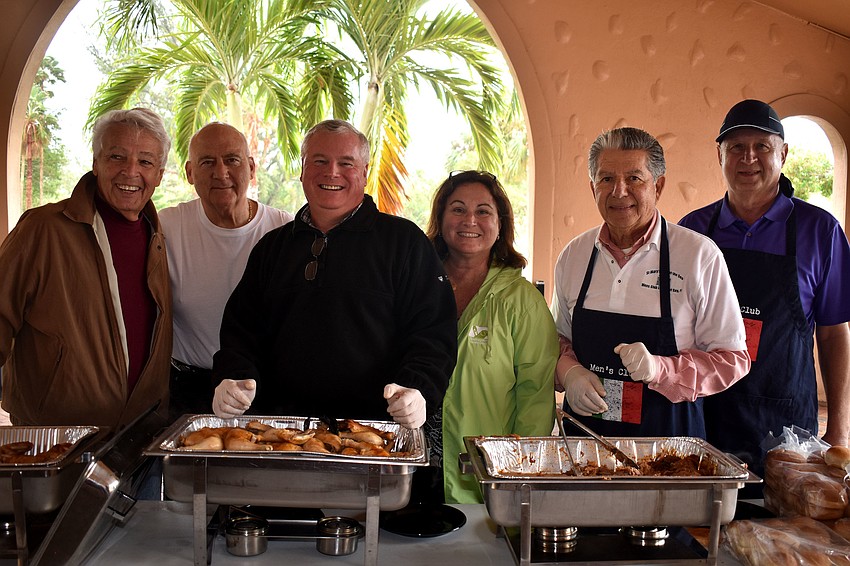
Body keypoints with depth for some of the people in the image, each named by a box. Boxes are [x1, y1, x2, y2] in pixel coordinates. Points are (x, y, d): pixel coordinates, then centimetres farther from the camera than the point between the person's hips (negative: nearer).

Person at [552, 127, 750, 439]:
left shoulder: (700, 255, -8)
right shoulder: (573, 255, 3)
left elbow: (732, 359, -6)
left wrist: (660, 369, -21)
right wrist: (569, 372, -7)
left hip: (669, 435, -3)